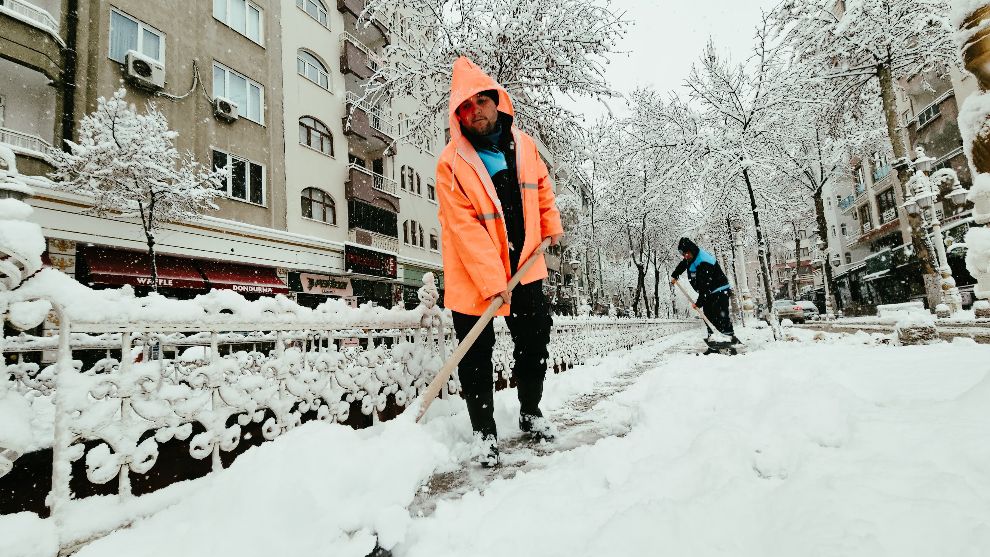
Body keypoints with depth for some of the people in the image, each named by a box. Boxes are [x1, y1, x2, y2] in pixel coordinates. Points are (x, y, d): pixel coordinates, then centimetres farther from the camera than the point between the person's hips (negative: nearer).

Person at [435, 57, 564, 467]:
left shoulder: (524, 144, 0)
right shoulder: (452, 162, -16)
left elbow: (541, 185, 20)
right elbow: (465, 229, -21)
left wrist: (551, 224, 18)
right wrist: (493, 282, -25)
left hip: (525, 264, 5)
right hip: (473, 274, -4)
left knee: (534, 342, 14)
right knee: (477, 355, 2)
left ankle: (530, 414, 36)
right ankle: (484, 432, 21)